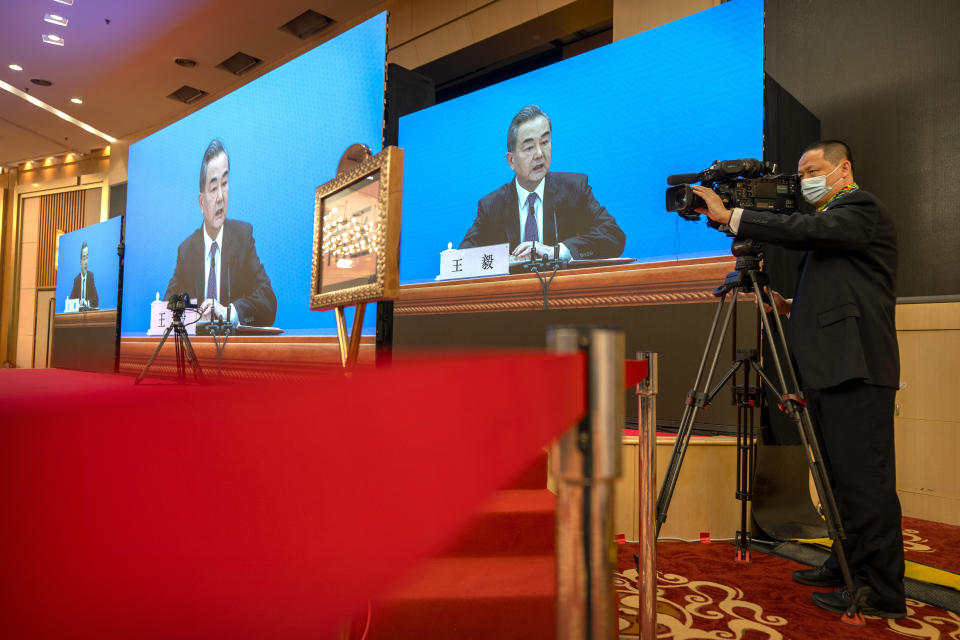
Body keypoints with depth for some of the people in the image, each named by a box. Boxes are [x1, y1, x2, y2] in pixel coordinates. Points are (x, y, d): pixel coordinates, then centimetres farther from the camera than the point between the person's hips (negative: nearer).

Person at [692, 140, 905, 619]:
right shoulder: (830, 225, 23)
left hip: (856, 369, -10)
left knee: (864, 480, -6)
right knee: (839, 477, 15)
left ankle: (881, 591, 3)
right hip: (829, 369, 10)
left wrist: (730, 216, -19)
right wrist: (791, 308, 10)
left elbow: (804, 230, -23)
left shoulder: (862, 209, -4)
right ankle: (849, 566, 26)